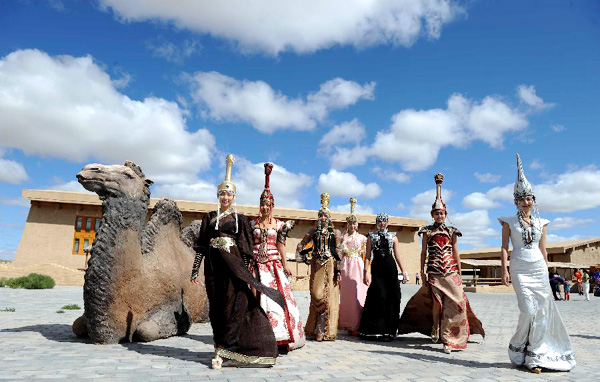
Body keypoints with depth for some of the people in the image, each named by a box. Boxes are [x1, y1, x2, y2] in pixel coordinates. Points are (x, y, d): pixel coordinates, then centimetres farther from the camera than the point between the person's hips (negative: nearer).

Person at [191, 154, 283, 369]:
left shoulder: (240, 220, 7)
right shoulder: (209, 217, 10)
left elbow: (245, 249, 5)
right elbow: (201, 245, 8)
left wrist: (246, 274, 0)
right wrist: (195, 270, 2)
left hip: (233, 265, -1)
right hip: (213, 265, 2)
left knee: (232, 306, -6)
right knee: (216, 307, 4)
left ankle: (221, 351, 1)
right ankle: (224, 347, 16)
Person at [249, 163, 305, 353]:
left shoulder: (278, 224, 7)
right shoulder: (253, 223, 9)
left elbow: (281, 245, 4)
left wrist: (285, 264, -2)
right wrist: (246, 263, 4)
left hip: (274, 264, -1)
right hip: (256, 264, 1)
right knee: (257, 297, -2)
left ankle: (280, 340, 1)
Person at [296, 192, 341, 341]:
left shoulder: (334, 232, 6)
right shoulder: (313, 232, 11)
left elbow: (338, 252, 1)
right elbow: (300, 246, 17)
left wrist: (338, 270, -6)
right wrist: (306, 258, 6)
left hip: (330, 266, -1)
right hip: (317, 266, 1)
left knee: (329, 295, -4)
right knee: (316, 294, -2)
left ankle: (327, 330, 3)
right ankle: (315, 329, 9)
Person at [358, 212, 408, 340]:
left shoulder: (393, 236, 12)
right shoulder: (371, 237, 9)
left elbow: (397, 256, 10)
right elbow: (368, 256, 4)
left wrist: (403, 271, 5)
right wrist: (366, 272, -6)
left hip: (390, 268, 1)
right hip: (376, 268, -1)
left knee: (391, 297, -1)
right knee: (377, 297, -7)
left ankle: (388, 330, 9)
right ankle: (373, 331, 4)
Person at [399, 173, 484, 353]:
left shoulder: (451, 231, 10)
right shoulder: (427, 231, 6)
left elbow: (455, 252, 13)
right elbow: (424, 252, 6)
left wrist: (459, 272, 9)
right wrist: (422, 272, 1)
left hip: (450, 271, 2)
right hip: (434, 271, -1)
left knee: (455, 302, -7)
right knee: (437, 302, -2)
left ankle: (448, 339, 1)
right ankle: (435, 328, 27)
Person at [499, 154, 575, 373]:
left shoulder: (540, 223, 13)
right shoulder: (509, 222, 3)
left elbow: (543, 249, 15)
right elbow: (504, 247, -1)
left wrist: (547, 270, 12)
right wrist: (504, 269, -10)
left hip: (539, 269, 4)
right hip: (520, 270, -4)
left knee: (542, 312, 0)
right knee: (528, 311, -13)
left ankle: (534, 356, 12)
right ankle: (517, 347, 10)